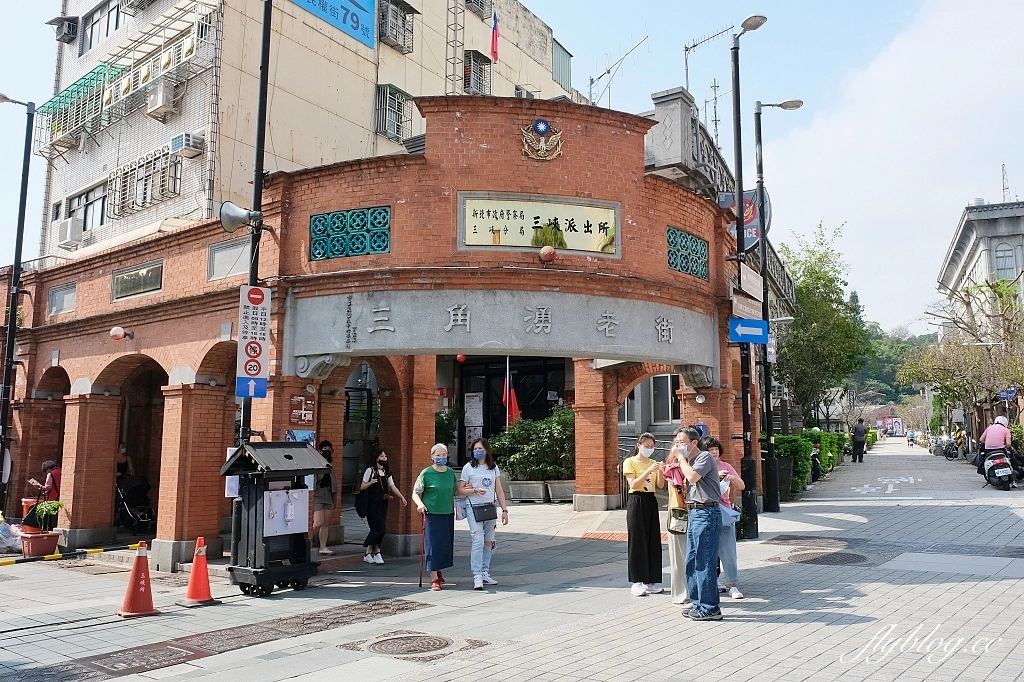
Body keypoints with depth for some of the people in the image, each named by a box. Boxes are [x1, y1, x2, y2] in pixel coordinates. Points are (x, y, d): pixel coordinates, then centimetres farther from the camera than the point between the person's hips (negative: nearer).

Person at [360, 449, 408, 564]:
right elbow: (362, 487, -2)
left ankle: (368, 553, 10)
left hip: (383, 504, 6)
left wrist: (402, 497, -1)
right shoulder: (370, 470, -2)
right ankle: (376, 552, -3)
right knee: (379, 527, -14)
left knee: (378, 528, 3)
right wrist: (370, 482, -21)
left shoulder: (387, 473, 15)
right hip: (372, 504, -6)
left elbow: (393, 487, 10)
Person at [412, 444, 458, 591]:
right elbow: (415, 493, -6)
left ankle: (438, 572, 32)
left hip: (448, 514, 5)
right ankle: (434, 579, -2)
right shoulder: (426, 473, -6)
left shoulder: (451, 473, 8)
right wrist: (420, 504, -21)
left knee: (446, 545, 12)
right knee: (433, 545, -5)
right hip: (432, 514, -5)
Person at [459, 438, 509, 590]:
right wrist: (475, 490, -16)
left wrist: (504, 510, 6)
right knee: (478, 541, -13)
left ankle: (485, 573, 15)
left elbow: (499, 490, 12)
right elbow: (461, 490, 0)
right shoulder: (469, 467, 1)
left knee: (488, 542, 6)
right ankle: (477, 576, -12)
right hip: (474, 507, -4)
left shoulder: (494, 468, 11)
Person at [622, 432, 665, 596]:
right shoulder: (630, 462, -3)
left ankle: (651, 580, 12)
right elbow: (633, 484, -15)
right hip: (636, 502, -5)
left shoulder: (653, 463, 12)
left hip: (651, 502, 5)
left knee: (653, 540, 4)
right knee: (637, 540, -4)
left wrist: (660, 471, -12)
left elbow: (660, 485, 5)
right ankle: (637, 582, 0)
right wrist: (649, 470, -22)